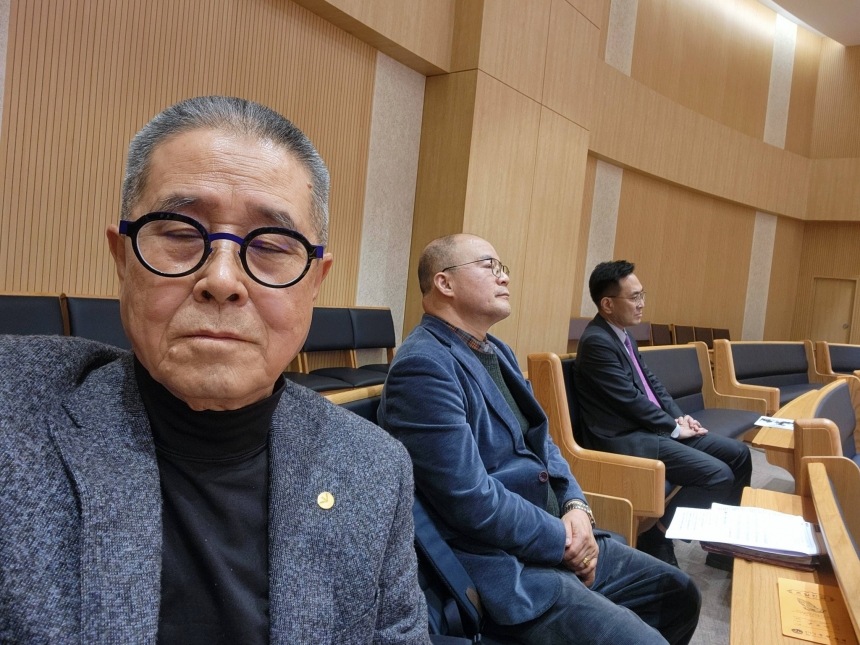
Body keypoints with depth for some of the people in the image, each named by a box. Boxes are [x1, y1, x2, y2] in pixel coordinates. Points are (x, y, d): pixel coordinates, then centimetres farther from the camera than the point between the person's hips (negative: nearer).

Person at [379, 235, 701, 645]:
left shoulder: (497, 350, 11)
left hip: (556, 538, 10)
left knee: (677, 593, 14)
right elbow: (472, 500, -24)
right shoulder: (423, 366, -21)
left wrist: (576, 506, -3)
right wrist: (563, 542, -12)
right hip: (503, 566, -9)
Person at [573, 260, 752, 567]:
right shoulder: (596, 341, -19)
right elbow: (630, 400, -19)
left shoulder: (622, 334, 12)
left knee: (738, 453, 9)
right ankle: (656, 538, -5)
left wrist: (679, 417, 3)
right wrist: (674, 428, -8)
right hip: (625, 440, -10)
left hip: (649, 427, 10)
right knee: (718, 474, -20)